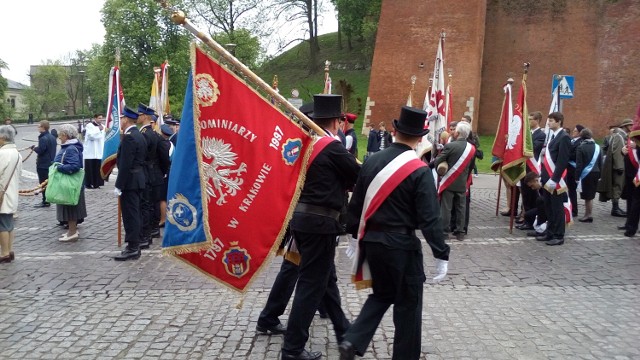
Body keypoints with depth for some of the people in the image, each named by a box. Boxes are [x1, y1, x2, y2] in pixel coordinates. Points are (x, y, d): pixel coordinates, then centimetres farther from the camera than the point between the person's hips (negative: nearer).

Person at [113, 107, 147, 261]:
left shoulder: (128, 137, -17)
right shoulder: (139, 136, 13)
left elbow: (125, 164, -21)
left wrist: (119, 186, -18)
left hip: (129, 181, -10)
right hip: (138, 180, 10)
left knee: (130, 215, -5)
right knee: (135, 213, 14)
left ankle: (132, 248, -1)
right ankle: (135, 245, 22)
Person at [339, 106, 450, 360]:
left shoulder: (372, 162, 2)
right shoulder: (420, 171, -13)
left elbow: (356, 203, 8)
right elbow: (430, 218, -15)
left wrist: (357, 235, 20)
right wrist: (441, 255, -10)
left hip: (371, 240, 6)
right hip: (401, 244, -5)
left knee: (381, 294, 23)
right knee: (407, 304, 11)